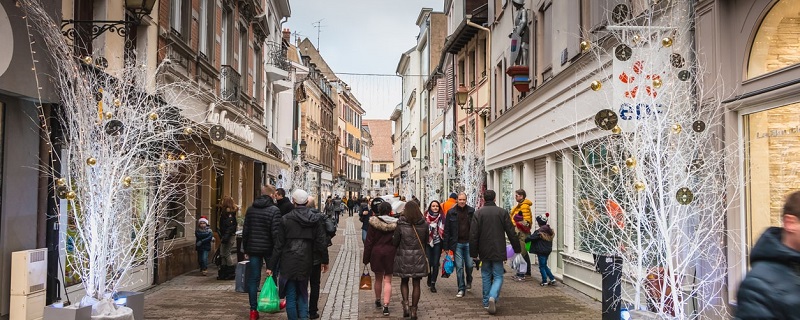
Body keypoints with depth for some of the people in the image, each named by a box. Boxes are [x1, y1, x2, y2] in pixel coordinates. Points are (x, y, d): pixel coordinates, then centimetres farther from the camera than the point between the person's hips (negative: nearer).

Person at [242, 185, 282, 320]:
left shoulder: (250, 209, 5)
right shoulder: (274, 210, -11)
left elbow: (245, 231, 8)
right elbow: (275, 233, -16)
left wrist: (245, 249, 15)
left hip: (253, 248, 4)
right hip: (268, 248, -3)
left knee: (253, 278, 5)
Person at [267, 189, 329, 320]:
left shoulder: (285, 219, -6)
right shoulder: (316, 219, -1)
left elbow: (278, 245, -5)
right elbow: (322, 242, 2)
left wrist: (271, 266, 1)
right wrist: (324, 260, 15)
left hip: (288, 263, -2)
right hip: (306, 262, 2)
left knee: (291, 296, 7)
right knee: (303, 293, 18)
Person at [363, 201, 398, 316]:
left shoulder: (374, 223, -6)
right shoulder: (395, 224, -4)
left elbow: (369, 241, -4)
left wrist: (366, 258, 2)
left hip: (376, 252, 0)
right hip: (390, 253, 0)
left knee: (378, 278, 18)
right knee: (387, 280, 2)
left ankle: (378, 301, 34)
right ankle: (385, 305, -9)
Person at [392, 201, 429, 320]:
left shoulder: (401, 225, -11)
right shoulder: (424, 224, -4)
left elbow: (394, 242, -5)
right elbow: (426, 240, 8)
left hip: (404, 258, -1)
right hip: (419, 257, 1)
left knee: (404, 281, 17)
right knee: (416, 284, 9)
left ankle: (406, 304, -3)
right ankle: (414, 310, 12)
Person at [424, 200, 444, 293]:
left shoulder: (441, 217, 3)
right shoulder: (426, 216, 0)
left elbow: (444, 230, 5)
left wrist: (445, 244, 2)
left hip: (437, 243, 1)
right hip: (428, 242, -1)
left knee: (436, 263, -3)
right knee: (429, 262, -2)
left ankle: (433, 283, 3)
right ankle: (429, 279, 24)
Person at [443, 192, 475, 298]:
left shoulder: (471, 211, 3)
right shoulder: (451, 212, 1)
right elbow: (447, 230, 2)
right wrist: (446, 246, -2)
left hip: (469, 242, 1)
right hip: (457, 243, 0)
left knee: (469, 265, 4)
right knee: (459, 266, 0)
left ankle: (469, 281, 34)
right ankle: (461, 289, 9)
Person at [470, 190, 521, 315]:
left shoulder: (478, 213, -3)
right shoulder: (502, 212, -3)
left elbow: (473, 235, -5)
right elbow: (511, 233, -1)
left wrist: (473, 252, 2)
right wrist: (517, 248, 9)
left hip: (484, 252, 1)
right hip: (498, 251, -1)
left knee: (486, 276, 14)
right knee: (498, 276, 4)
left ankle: (486, 302, 15)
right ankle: (493, 297, -20)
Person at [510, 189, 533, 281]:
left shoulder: (524, 206, -14)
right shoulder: (520, 205, 17)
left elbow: (526, 221, -20)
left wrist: (518, 231, -23)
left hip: (522, 232, -11)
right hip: (520, 232, 11)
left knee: (521, 253, -10)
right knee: (524, 253, 18)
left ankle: (521, 275, -9)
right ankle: (527, 272, 28)